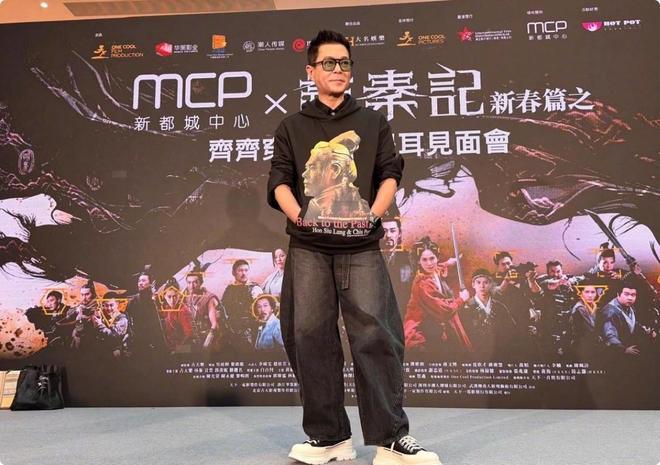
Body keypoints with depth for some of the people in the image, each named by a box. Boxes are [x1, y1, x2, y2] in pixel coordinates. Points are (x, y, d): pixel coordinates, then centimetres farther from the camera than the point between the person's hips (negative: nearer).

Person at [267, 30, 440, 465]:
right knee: (310, 337, 1)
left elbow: (390, 173, 7)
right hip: (308, 247, 1)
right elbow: (279, 181, 6)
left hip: (361, 246, -1)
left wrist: (373, 213, -12)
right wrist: (298, 215, -13)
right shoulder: (292, 127, 16)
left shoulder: (373, 122, 16)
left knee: (375, 334, -7)